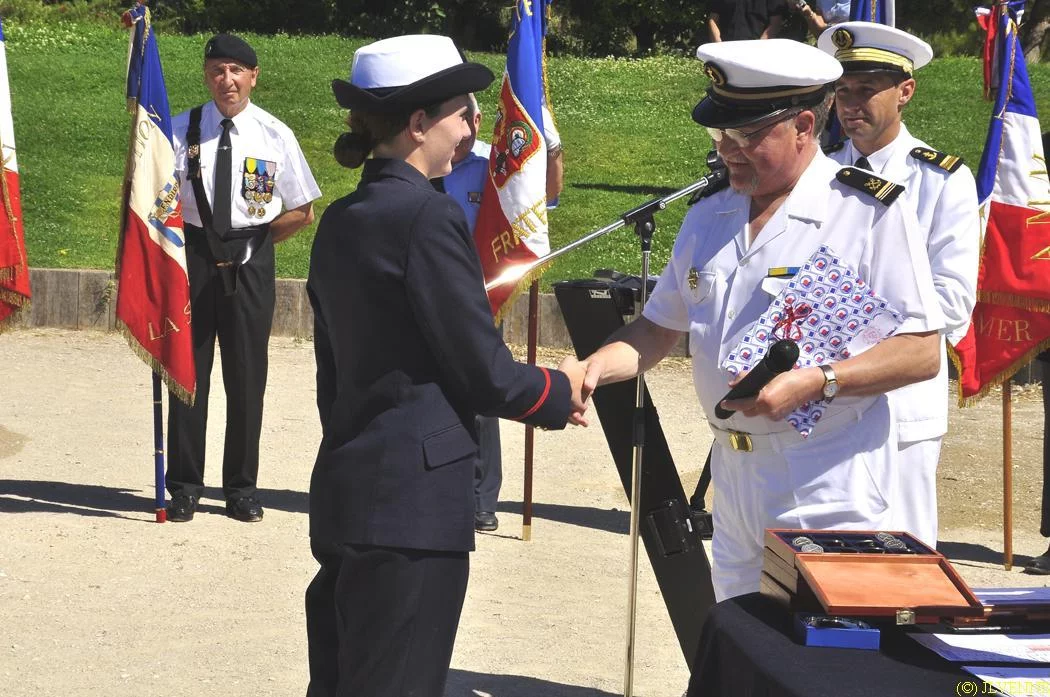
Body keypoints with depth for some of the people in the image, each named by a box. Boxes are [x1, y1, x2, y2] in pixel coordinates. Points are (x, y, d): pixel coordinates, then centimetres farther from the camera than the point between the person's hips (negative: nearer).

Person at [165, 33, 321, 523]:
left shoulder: (275, 136, 0)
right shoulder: (180, 131, 1)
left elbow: (303, 211, 6)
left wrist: (258, 239, 2)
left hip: (250, 262, 0)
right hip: (193, 257, 0)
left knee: (247, 374, 5)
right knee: (188, 370, 4)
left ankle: (241, 487, 16)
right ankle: (184, 486, 13)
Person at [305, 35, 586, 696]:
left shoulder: (340, 221, 10)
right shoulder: (430, 215, -14)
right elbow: (484, 373, -13)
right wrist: (562, 392, 5)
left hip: (345, 492, 9)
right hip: (415, 500, -8)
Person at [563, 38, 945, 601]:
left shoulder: (872, 213, -8)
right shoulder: (707, 220, 12)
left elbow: (922, 353, -12)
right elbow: (659, 329, 19)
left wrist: (816, 382, -23)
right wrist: (595, 367, 0)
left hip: (830, 498, -6)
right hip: (735, 485, 6)